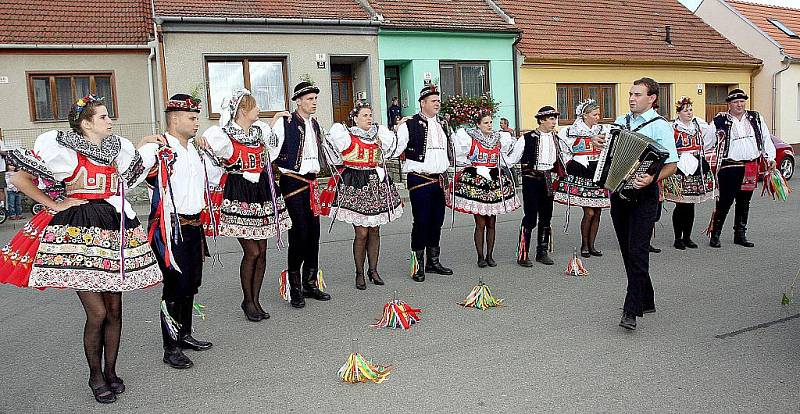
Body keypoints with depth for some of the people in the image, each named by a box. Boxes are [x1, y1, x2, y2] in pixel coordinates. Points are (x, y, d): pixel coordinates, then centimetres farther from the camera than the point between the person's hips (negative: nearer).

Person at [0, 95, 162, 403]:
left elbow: (129, 174, 33)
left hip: (114, 229, 6)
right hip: (78, 233, -6)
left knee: (115, 309, 9)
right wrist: (55, 205, -7)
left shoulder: (117, 148, 11)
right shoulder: (64, 151, -7)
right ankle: (95, 375, 16)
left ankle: (111, 370, 25)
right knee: (97, 312, -5)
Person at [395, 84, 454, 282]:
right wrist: (397, 132, -27)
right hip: (420, 181, -7)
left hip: (440, 180, 7)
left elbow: (451, 150, 28)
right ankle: (418, 264, 6)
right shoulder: (410, 125, -5)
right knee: (421, 221, -4)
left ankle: (433, 261, 24)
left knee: (437, 221, 12)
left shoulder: (442, 125, 17)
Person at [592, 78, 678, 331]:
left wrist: (652, 179, -29)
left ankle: (632, 310, -7)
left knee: (637, 251, -11)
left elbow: (672, 164, -10)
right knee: (627, 250, 12)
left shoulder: (660, 126, -6)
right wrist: (597, 142, 5)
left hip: (643, 195, -6)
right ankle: (646, 301, 27)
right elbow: (606, 146, 28)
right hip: (618, 192, 7)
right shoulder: (621, 122, 13)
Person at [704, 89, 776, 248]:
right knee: (725, 202, -8)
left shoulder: (756, 118, 12)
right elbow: (706, 143, 3)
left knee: (744, 203, 12)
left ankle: (740, 235, 22)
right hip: (730, 167, -5)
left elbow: (766, 138, 15)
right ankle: (715, 235, 1)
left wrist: (770, 157, 6)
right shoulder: (720, 121, -1)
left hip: (751, 168, 5)